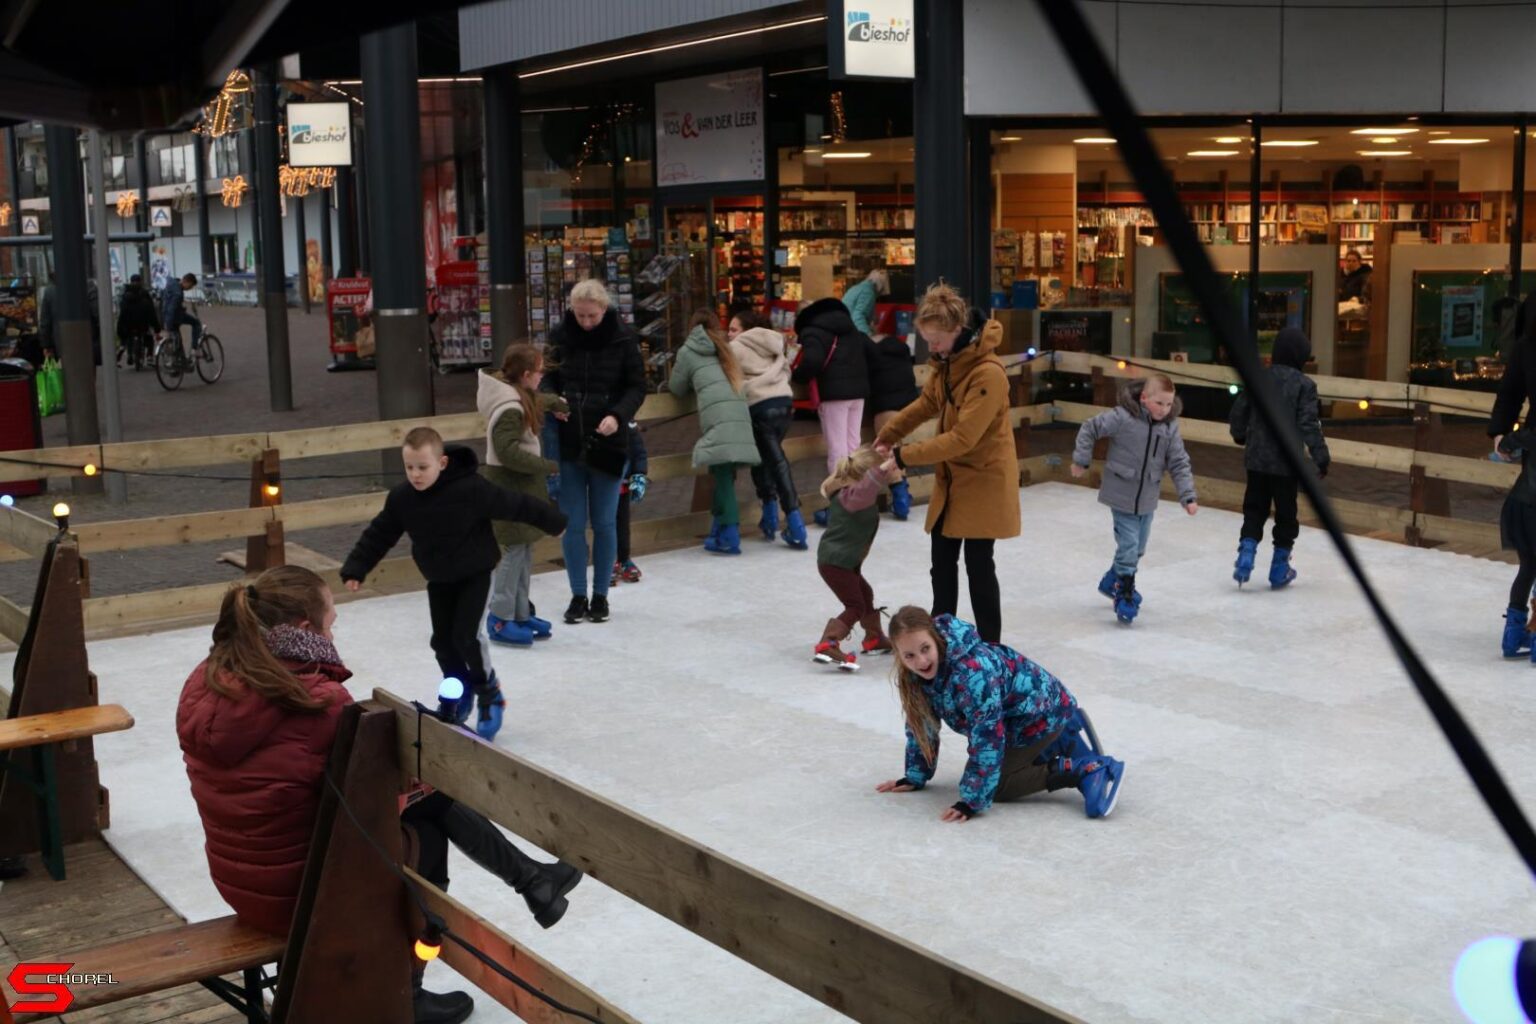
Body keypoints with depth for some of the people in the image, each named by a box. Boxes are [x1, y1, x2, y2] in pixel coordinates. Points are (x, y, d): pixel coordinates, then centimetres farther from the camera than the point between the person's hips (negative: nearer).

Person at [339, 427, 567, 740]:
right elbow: (378, 535, -1)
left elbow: (514, 505, -18)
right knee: (442, 641, 6)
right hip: (439, 580, 5)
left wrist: (552, 521, -8)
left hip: (476, 573, -5)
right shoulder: (401, 498, -13)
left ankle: (489, 695, 6)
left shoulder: (472, 489, -28)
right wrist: (355, 569, -5)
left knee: (466, 635, -16)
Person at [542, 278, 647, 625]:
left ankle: (600, 595, 21)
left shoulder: (622, 339, -7)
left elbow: (637, 386, -3)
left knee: (604, 524, 8)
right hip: (568, 442, 2)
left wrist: (618, 415, -20)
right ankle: (578, 596, 18)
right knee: (572, 524, 5)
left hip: (608, 443, -1)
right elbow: (549, 378, 10)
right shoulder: (560, 336, -2)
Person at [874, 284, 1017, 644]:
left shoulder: (988, 373, -26)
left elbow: (962, 438, -28)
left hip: (983, 479, -8)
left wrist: (906, 455, -24)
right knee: (941, 560, 15)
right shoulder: (946, 361, 0)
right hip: (950, 478, 8)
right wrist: (888, 435, 11)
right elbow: (927, 403, 17)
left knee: (978, 565, -1)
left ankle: (989, 646, 11)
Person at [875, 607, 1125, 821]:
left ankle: (1083, 770, -11)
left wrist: (972, 801, -33)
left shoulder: (972, 671, -37)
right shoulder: (913, 672, -13)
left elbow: (986, 737, -35)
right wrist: (915, 776, 3)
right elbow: (922, 724, 2)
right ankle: (1057, 741, 23)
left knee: (995, 785, -14)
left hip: (1044, 711, -9)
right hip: (1011, 717, 9)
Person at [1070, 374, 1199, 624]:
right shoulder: (1123, 417, -20)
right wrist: (1082, 460, -7)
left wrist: (1188, 496, -8)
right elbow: (1089, 429, -10)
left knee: (1137, 549, 18)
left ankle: (1112, 582, 40)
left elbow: (1179, 463, -2)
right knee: (1129, 547, -6)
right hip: (1122, 494, -5)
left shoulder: (1170, 426, -5)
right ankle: (1124, 596, 10)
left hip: (1147, 499, 6)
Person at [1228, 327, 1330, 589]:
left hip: (1257, 459, 3)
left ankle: (1246, 553, -2)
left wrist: (1241, 435, 27)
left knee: (1254, 509, 15)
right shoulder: (1304, 384, -11)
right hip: (1286, 461, -3)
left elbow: (1238, 412, 8)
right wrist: (1320, 455, -12)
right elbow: (1308, 424, -17)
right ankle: (1280, 567, 16)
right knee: (1286, 513, 10)